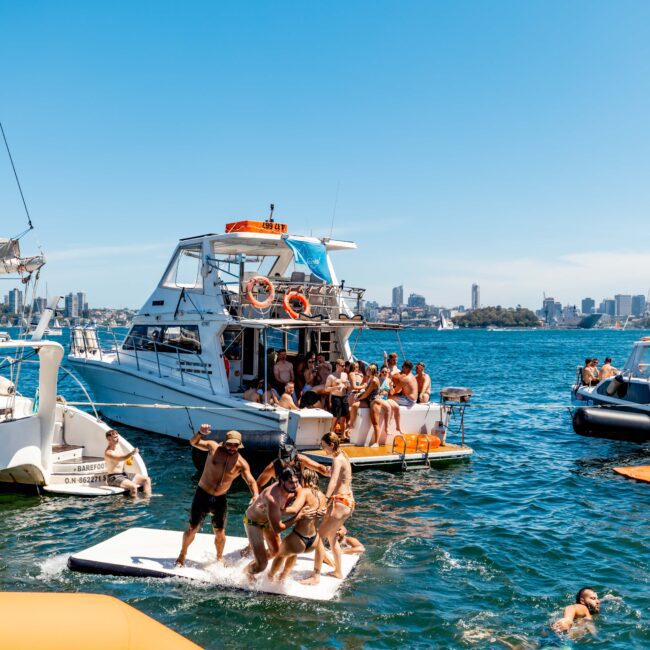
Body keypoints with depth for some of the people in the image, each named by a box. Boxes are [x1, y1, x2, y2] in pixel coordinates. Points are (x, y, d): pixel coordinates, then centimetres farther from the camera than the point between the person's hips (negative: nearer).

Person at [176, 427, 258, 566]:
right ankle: (182, 554, 28)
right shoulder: (214, 447, -9)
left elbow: (251, 481, -12)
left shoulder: (241, 464, -9)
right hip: (202, 495, -1)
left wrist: (256, 494, -33)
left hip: (220, 500, 1)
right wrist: (200, 433, -21)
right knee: (192, 528, 4)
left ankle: (219, 558, 31)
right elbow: (193, 442, 1)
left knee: (220, 532, 6)